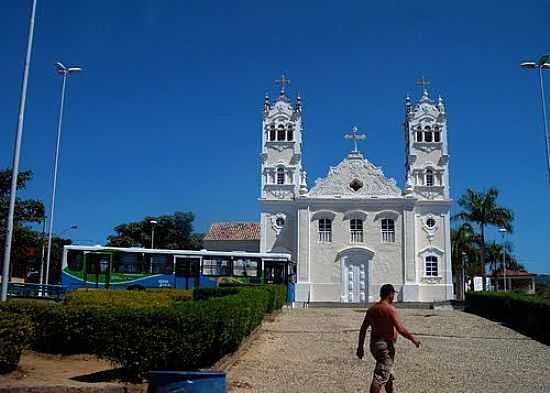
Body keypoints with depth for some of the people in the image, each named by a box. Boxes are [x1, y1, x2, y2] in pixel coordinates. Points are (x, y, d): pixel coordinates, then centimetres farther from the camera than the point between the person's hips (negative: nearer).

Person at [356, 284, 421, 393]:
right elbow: (401, 330, -20)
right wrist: (413, 339, -5)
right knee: (380, 377, -8)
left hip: (374, 344, 8)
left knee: (389, 375, 23)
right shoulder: (390, 309, -13)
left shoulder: (372, 309, 9)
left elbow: (363, 329, 9)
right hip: (386, 346, -8)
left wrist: (360, 347, 13)